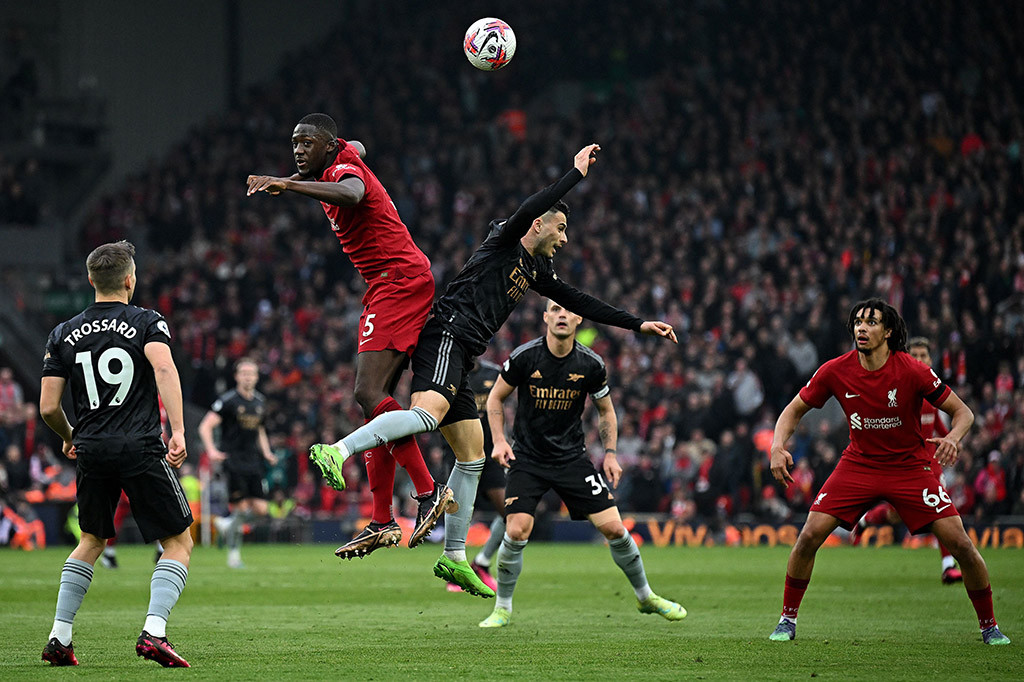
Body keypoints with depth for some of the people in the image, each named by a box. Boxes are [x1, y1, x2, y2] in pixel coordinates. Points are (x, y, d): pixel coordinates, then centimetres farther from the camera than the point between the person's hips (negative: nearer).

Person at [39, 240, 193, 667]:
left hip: (91, 452, 4)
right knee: (179, 541, 5)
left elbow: (48, 408, 7)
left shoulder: (63, 334, 10)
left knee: (92, 540, 23)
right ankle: (154, 632, -13)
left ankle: (59, 637, 15)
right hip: (140, 448, -4)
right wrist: (178, 431, -26)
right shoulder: (146, 322, 0)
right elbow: (163, 368, -20)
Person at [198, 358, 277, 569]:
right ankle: (234, 555, 4)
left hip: (253, 462, 6)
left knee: (260, 509, -3)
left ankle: (226, 523, 23)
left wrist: (266, 452, 13)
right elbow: (205, 426, -8)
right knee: (241, 509, -11)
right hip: (233, 462, -6)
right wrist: (211, 450, -23)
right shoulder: (227, 400, -7)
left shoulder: (260, 401, 12)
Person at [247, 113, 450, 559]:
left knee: (369, 393, -20)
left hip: (399, 282, -10)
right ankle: (382, 523, 7)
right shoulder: (345, 157, 16)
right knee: (375, 397, 6)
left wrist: (289, 185, -48)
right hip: (387, 287, 10)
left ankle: (428, 491, -20)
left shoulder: (343, 171, -12)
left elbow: (350, 193, -39)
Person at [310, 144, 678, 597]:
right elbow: (531, 207, -18)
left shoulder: (535, 269, 26)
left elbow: (577, 303, 33)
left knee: (472, 458, 9)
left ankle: (454, 558, 13)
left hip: (459, 357, 10)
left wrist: (638, 325, 33)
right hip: (446, 335, -10)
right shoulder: (505, 241, 2)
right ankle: (337, 450, -47)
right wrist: (577, 172, -11)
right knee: (428, 413, -35)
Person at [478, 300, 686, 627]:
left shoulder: (591, 364, -6)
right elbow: (496, 397, 4)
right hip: (528, 458, -1)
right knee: (517, 532, -18)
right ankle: (502, 608, 3)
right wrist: (499, 440, -8)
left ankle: (645, 597, 18)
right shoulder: (524, 357, -11)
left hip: (572, 458, 2)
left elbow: (606, 410, 11)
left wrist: (610, 453, 1)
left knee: (614, 528, -5)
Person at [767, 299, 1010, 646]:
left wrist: (952, 437, -33)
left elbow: (963, 412, -11)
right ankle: (787, 620, 7)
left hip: (911, 467, -2)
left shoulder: (912, 371, -19)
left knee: (961, 544, -12)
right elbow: (794, 410, 1)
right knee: (809, 536, -12)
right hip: (858, 465, 2)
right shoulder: (835, 371, -12)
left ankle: (989, 626, 8)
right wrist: (778, 447, -18)